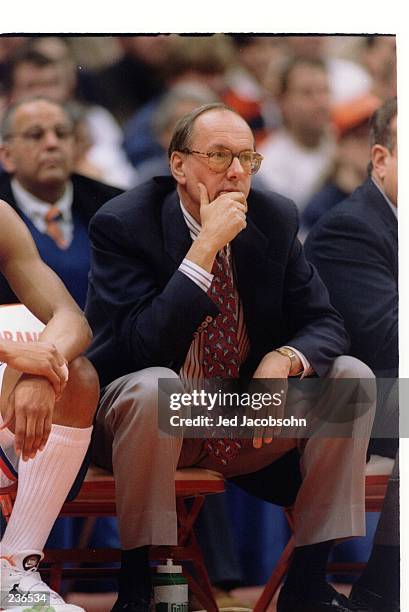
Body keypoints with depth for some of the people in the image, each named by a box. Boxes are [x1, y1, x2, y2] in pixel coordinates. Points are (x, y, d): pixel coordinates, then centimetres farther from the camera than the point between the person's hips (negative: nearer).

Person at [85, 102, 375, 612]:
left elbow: (322, 322, 2)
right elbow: (139, 348, -26)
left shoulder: (275, 219, -1)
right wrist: (205, 249, -31)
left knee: (352, 378, -13)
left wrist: (284, 359, -23)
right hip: (158, 418, -5)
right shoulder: (122, 224, -16)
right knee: (152, 386, -38)